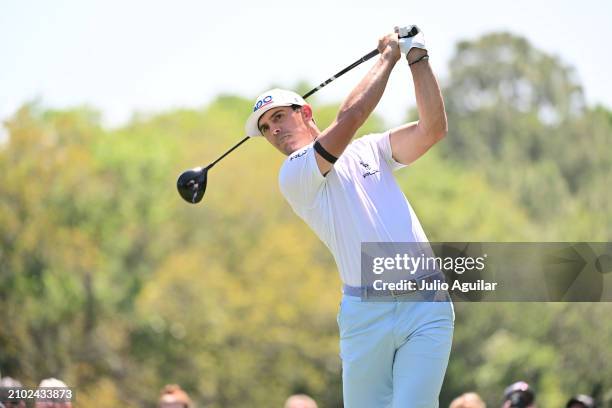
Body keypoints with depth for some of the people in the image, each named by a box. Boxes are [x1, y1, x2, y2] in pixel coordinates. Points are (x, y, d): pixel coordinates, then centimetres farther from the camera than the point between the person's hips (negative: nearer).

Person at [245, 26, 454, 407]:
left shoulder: (370, 150, 19)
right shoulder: (294, 175, 3)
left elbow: (433, 128, 5)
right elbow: (351, 115, -7)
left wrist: (418, 58, -1)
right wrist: (388, 56, 4)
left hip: (426, 307, 2)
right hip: (365, 314, -2)